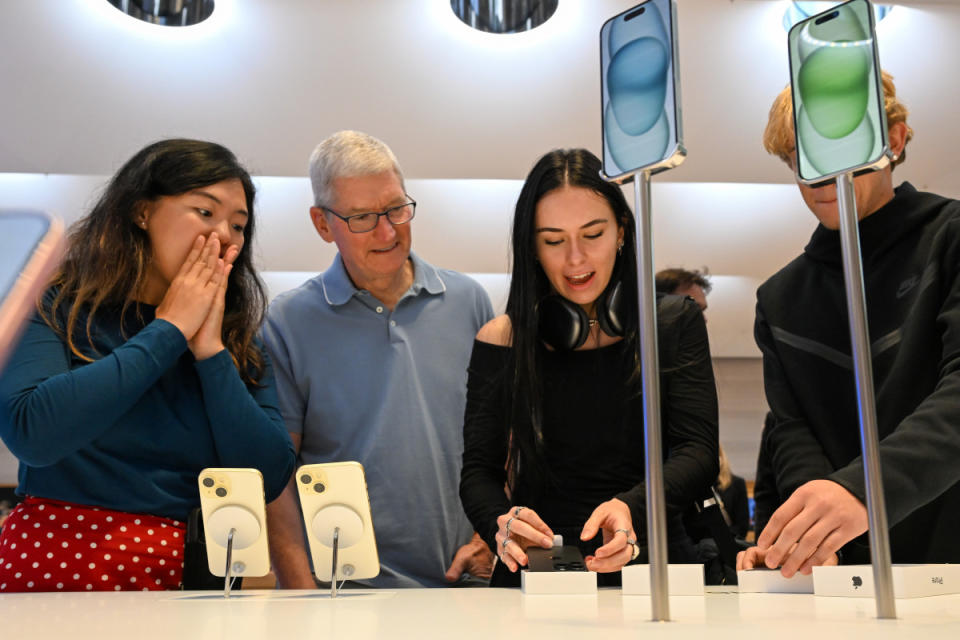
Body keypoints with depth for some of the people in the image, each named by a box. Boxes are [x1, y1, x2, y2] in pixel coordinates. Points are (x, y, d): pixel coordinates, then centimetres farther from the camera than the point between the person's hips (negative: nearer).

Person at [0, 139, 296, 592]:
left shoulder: (237, 342, 9)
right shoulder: (51, 307, 2)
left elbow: (270, 480, 0)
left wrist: (211, 352, -5)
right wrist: (168, 333, -8)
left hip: (188, 572, 1)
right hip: (53, 568, -1)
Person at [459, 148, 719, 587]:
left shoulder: (675, 325, 7)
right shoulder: (502, 341, 6)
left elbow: (699, 453, -4)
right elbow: (478, 471, 3)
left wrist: (631, 507, -24)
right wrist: (502, 524, -20)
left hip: (651, 566, 0)